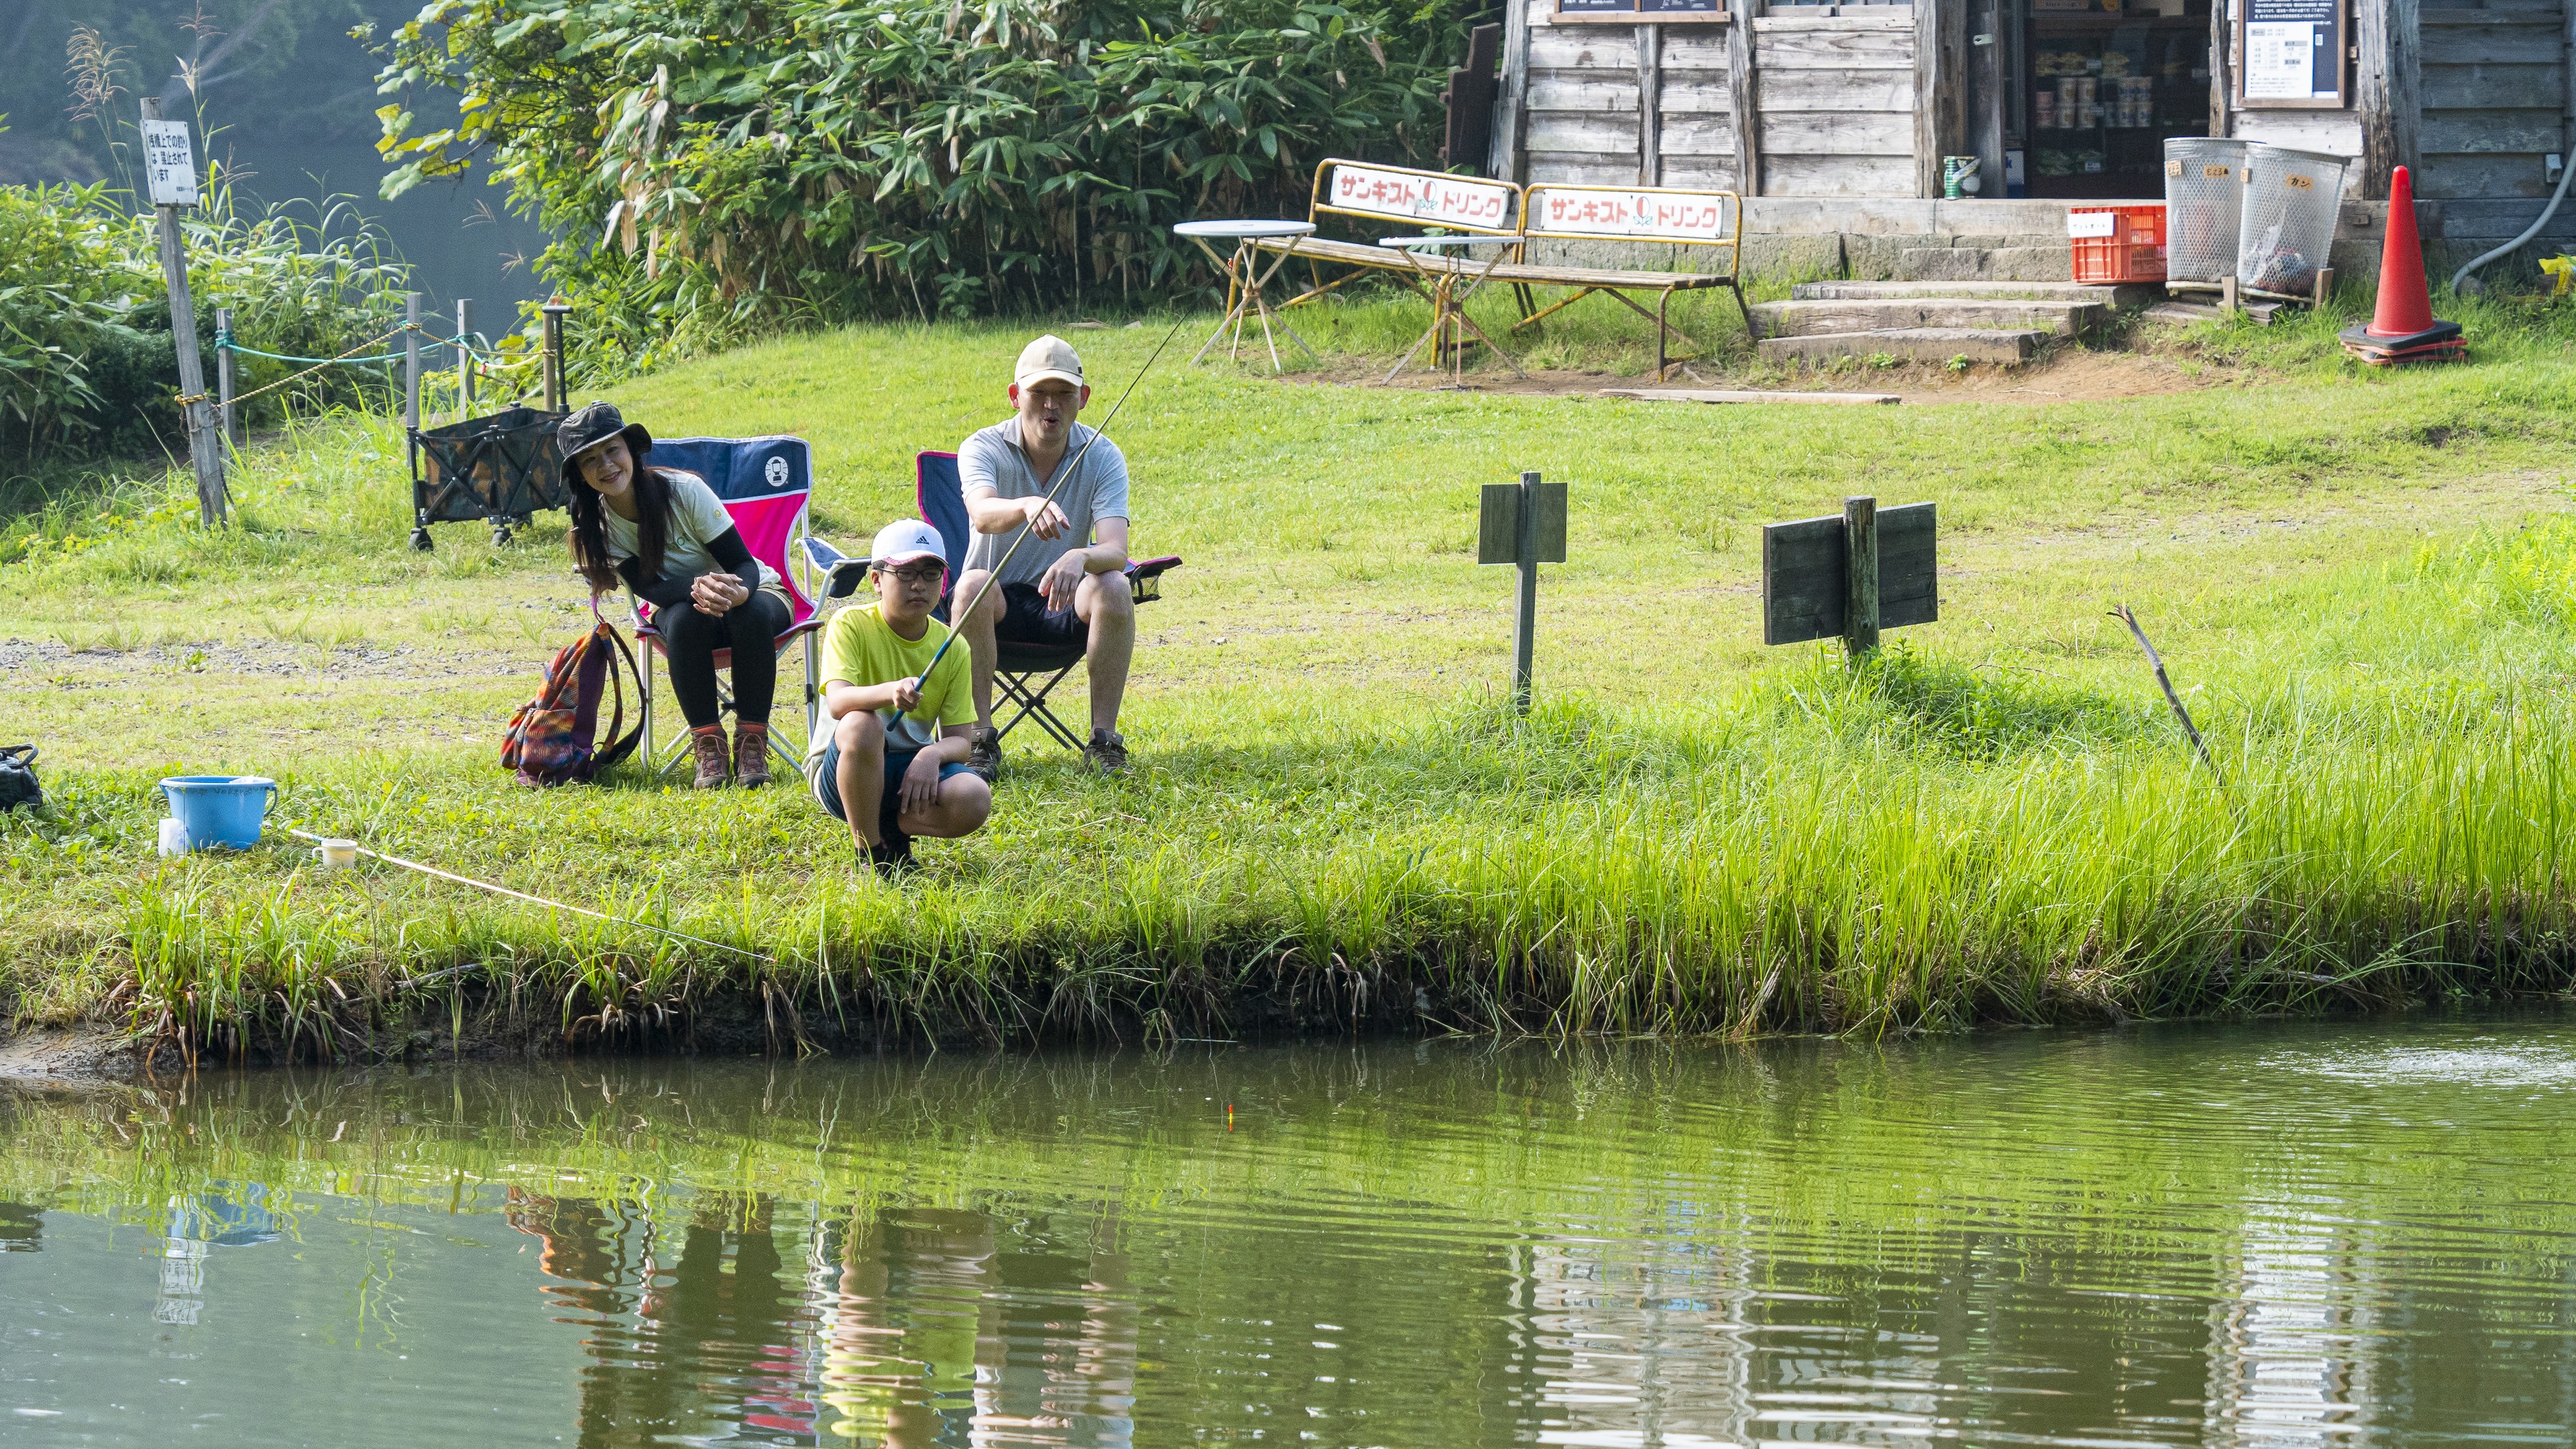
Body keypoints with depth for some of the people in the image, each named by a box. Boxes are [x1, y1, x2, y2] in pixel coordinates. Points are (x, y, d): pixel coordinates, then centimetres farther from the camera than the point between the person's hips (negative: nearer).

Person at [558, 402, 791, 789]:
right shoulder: (598, 522, -13)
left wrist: (735, 593, -47)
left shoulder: (685, 490, -23)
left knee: (751, 614, -37)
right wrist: (698, 589, -44)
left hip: (752, 594, -1)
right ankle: (708, 743, -26)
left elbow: (743, 565, -21)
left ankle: (752, 740, -25)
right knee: (684, 619, -35)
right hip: (680, 605, 1)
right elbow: (649, 588, -22)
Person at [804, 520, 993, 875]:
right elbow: (837, 702, -27)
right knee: (862, 723, -39)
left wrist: (933, 755, -26)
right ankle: (869, 850, -19)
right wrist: (889, 692, -49)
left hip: (911, 770, 3)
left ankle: (892, 828, 4)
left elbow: (957, 740, 0)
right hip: (840, 770, -3)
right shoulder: (850, 625, -10)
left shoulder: (952, 648, 2)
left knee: (974, 801, -29)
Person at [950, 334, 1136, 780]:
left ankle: (1104, 739, -23)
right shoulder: (983, 449, -10)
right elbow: (983, 514, -34)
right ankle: (979, 741, -30)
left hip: (1066, 607, 1)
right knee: (974, 584, -35)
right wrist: (1027, 506, -58)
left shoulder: (1103, 457, -6)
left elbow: (1116, 551, -21)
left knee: (1113, 587, -30)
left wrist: (1080, 558, -46)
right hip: (1000, 608, -1)